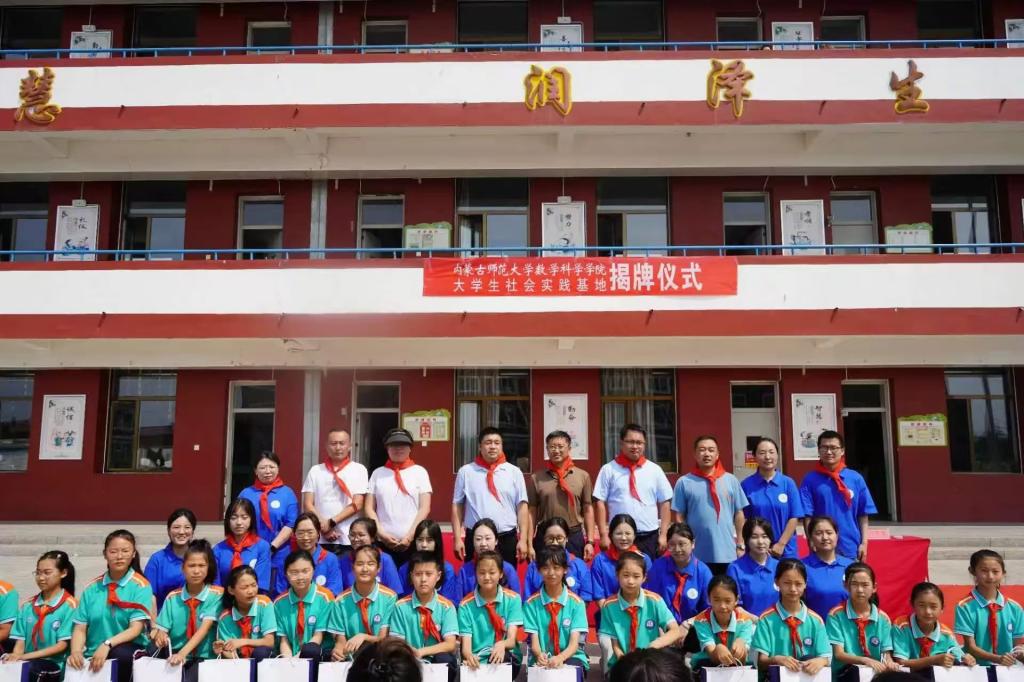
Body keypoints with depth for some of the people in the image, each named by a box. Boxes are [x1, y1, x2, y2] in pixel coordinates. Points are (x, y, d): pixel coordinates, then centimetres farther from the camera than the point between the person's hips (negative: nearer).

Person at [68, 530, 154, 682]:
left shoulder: (140, 586, -2)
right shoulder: (92, 588, 9)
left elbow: (136, 629, -10)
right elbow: (80, 628, 6)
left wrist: (107, 645, -24)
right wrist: (76, 651, -13)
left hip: (128, 652, -2)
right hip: (94, 655, 2)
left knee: (119, 653, -35)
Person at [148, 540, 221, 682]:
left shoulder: (215, 594, -2)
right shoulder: (172, 598, 6)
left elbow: (204, 628, -14)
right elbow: (161, 629, 3)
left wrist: (183, 653, -27)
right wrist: (159, 635, -21)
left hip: (202, 657, -3)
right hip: (174, 655, 4)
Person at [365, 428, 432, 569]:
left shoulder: (420, 472, 6)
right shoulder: (378, 473, 9)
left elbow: (424, 508, 1)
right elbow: (369, 508, 7)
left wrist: (410, 536, -8)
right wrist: (381, 533, -5)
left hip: (413, 542, -1)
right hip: (383, 542, 1)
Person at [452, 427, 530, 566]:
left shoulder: (514, 472, 4)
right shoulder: (466, 472, 3)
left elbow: (522, 507, 3)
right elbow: (457, 506, 4)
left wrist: (523, 540, -3)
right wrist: (457, 538, -1)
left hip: (507, 539, 1)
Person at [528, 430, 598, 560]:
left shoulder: (583, 476, 4)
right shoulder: (536, 478, 2)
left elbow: (588, 510, 4)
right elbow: (532, 512, 3)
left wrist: (590, 541, -1)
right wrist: (529, 544, -1)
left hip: (574, 537, 0)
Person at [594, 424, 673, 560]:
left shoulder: (655, 469, 6)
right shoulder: (608, 469, 0)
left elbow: (664, 503, 6)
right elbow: (601, 503, -1)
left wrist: (663, 535, 1)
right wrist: (604, 535, -6)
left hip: (650, 537, 2)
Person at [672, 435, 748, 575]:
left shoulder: (731, 480, 4)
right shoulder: (684, 482, -1)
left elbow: (739, 514, 8)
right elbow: (679, 517, 1)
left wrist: (740, 545, 6)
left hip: (727, 554, 2)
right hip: (697, 555, -1)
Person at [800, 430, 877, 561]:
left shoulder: (856, 478, 2)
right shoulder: (810, 479, -3)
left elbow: (863, 515, 6)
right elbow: (807, 516, -3)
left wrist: (864, 543, 2)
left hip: (851, 549, 2)